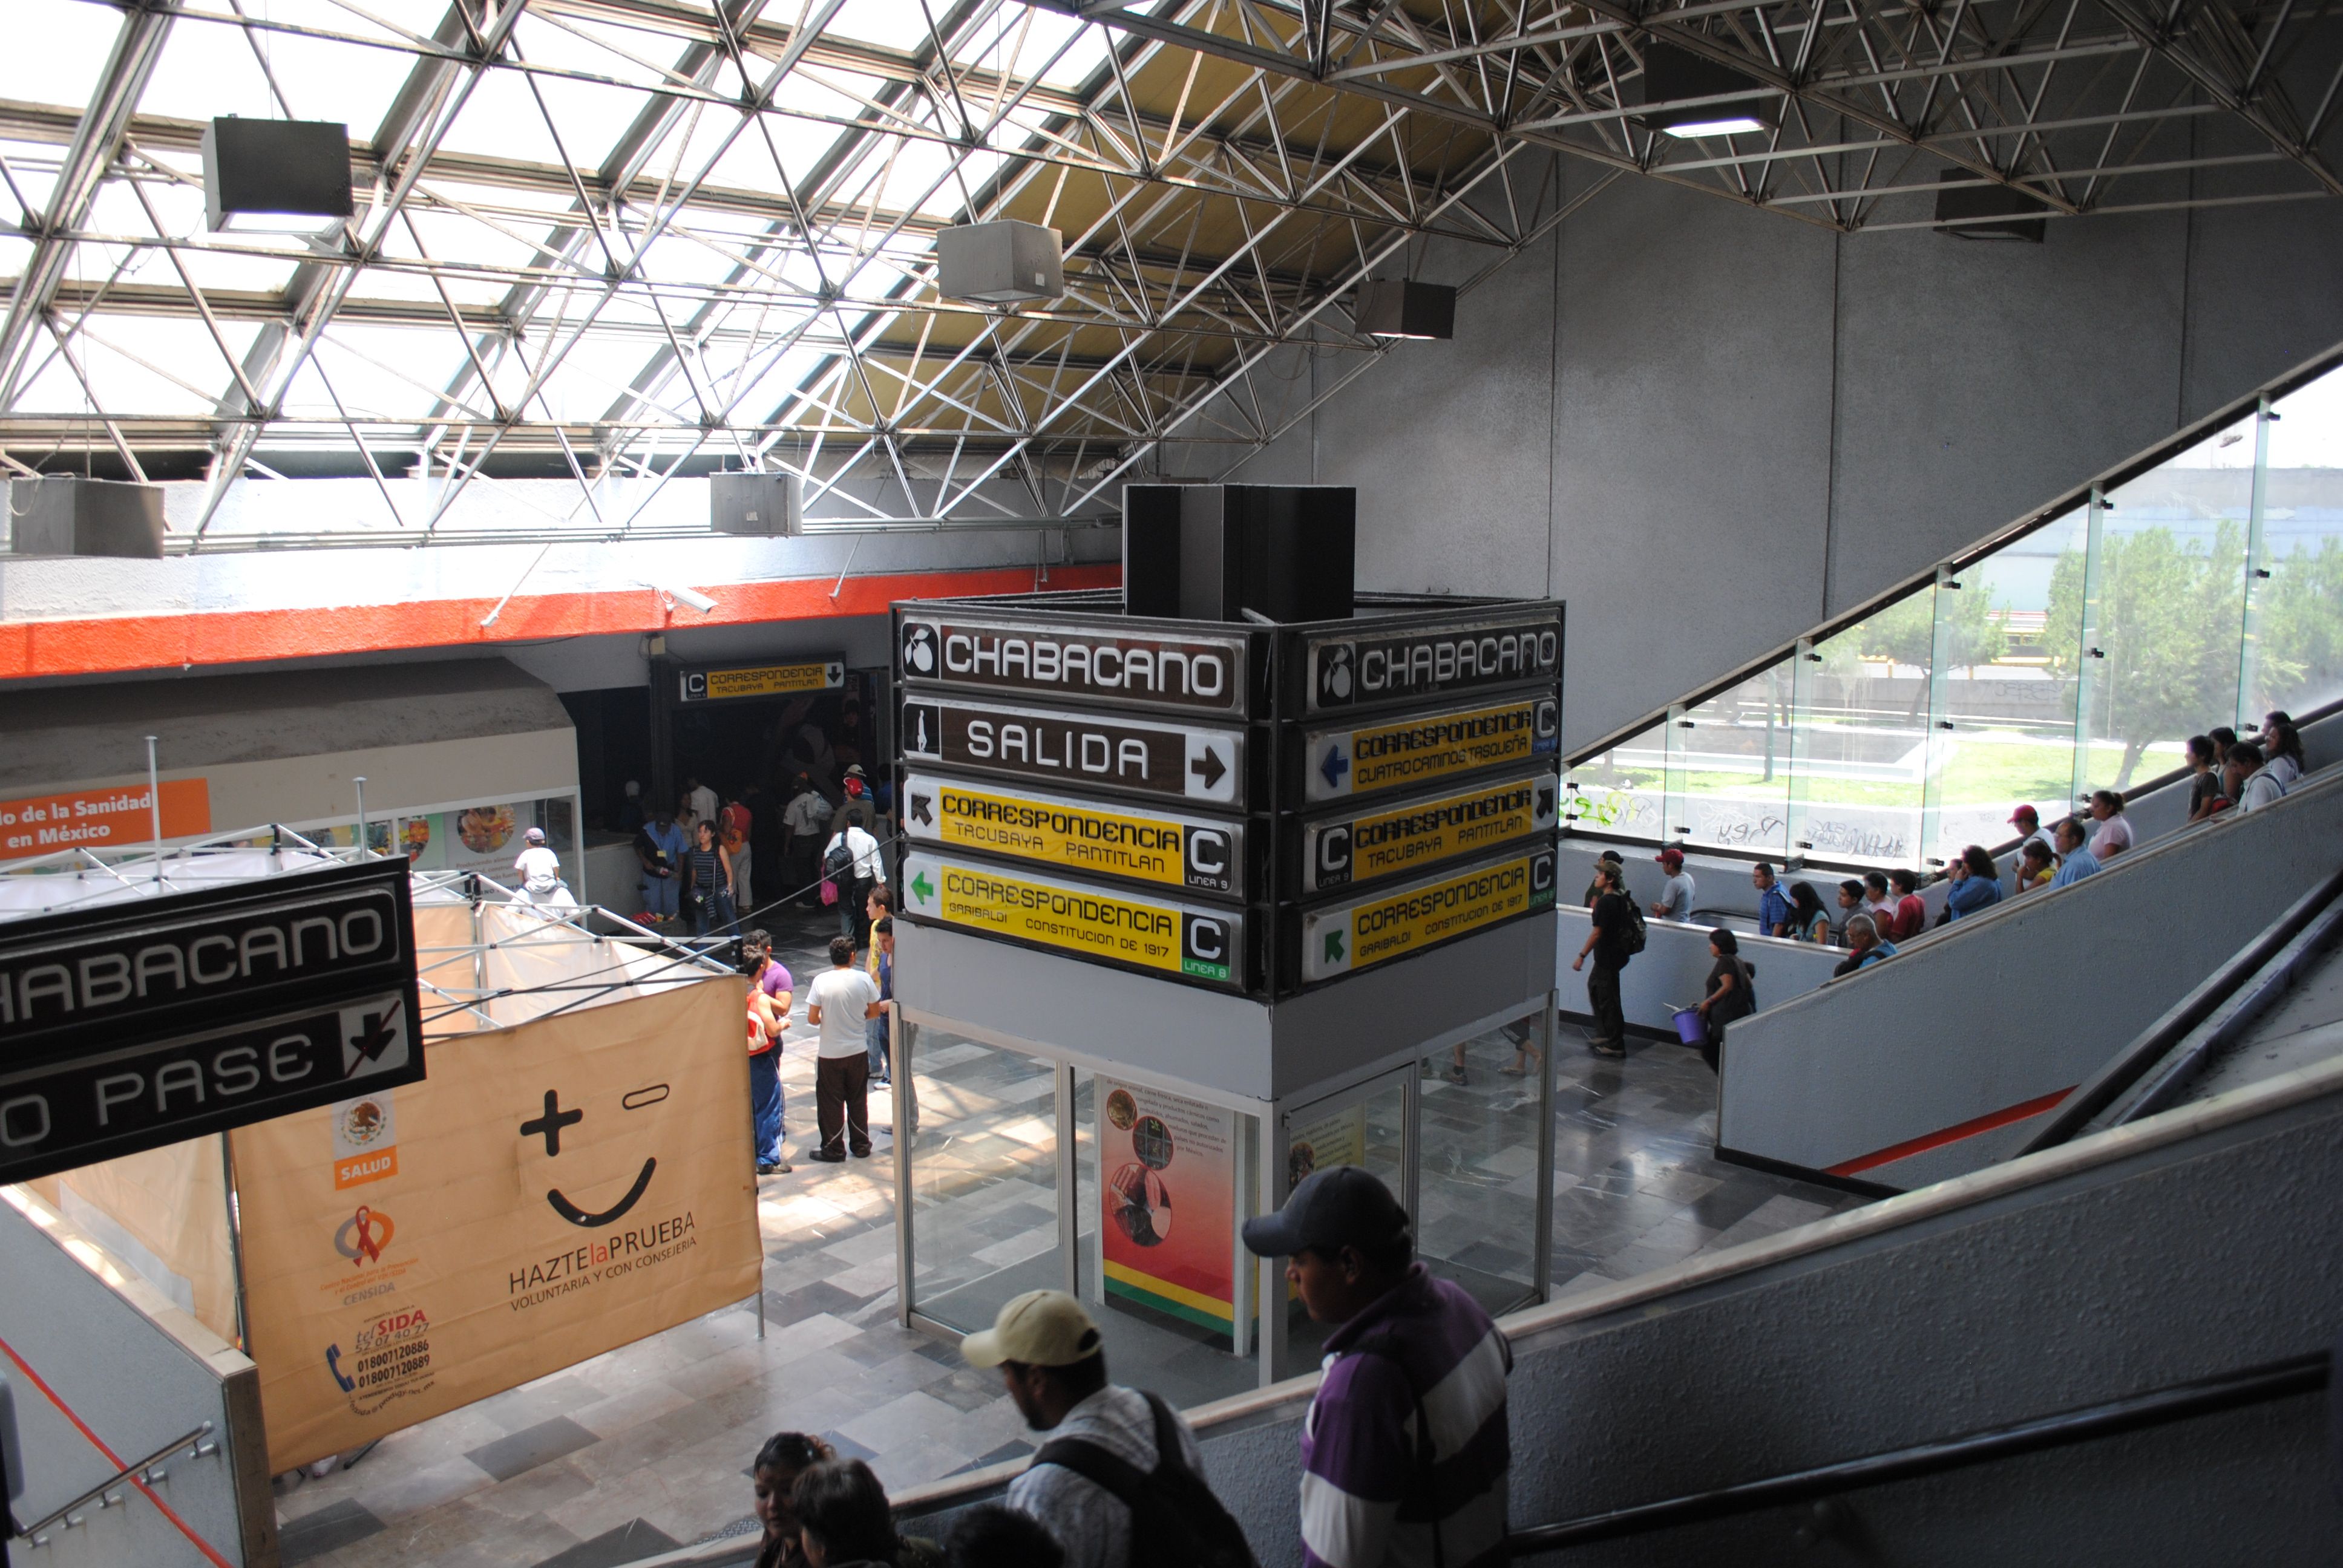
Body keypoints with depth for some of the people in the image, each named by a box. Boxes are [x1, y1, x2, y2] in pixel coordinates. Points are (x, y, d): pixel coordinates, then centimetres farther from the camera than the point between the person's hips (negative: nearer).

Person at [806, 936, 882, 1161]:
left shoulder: (821, 981, -14)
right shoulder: (864, 979, -8)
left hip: (830, 1054, -2)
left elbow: (812, 1019, -12)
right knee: (858, 1101, 17)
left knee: (831, 1103, 10)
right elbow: (874, 1012, 1)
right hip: (858, 1052, 2)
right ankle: (861, 1145, 25)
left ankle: (833, 1150, 18)